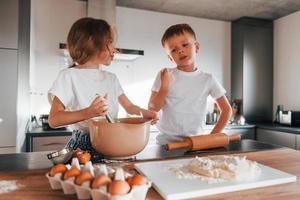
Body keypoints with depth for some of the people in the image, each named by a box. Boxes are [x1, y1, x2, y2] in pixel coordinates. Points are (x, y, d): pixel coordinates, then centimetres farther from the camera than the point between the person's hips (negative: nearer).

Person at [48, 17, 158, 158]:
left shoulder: (111, 78, 12)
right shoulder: (69, 76, -6)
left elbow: (129, 107, 16)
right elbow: (53, 120, -11)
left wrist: (144, 112, -6)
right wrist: (88, 113, -27)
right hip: (83, 146, -4)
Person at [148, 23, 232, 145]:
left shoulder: (207, 79, 2)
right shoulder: (164, 75, 1)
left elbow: (226, 110, 9)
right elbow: (152, 109, -2)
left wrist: (213, 135, 1)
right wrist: (164, 87, -14)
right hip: (167, 141, -1)